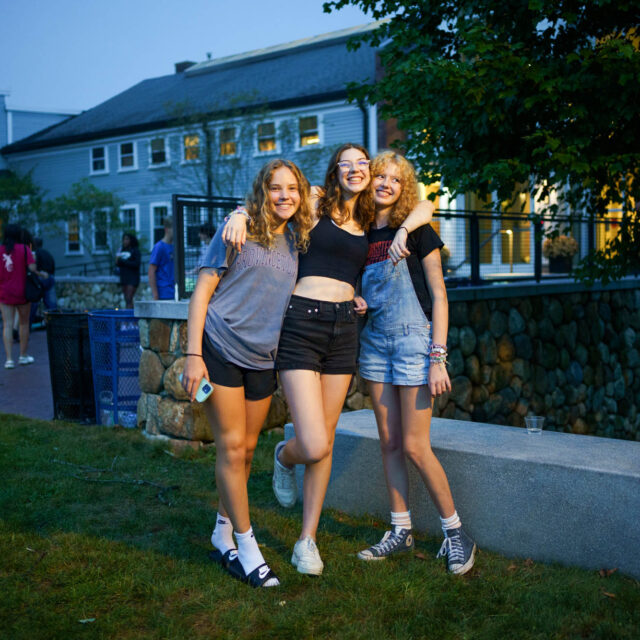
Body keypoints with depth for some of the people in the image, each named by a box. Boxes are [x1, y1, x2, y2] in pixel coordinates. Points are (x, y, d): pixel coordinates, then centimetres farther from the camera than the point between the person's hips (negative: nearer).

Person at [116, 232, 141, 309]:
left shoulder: (136, 251, -6)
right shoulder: (122, 250, 14)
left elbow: (136, 264, -15)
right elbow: (118, 264, 18)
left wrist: (123, 261, -14)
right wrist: (117, 261, -4)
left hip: (132, 279, -7)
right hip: (124, 279, 7)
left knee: (129, 299, -16)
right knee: (127, 300, 6)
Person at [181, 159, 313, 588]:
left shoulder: (297, 241, 7)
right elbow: (203, 291, -8)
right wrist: (193, 354, -14)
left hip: (263, 358, 5)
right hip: (221, 349, -5)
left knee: (247, 448, 11)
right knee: (232, 447, -5)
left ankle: (224, 531, 28)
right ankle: (246, 546, 4)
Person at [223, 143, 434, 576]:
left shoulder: (372, 221, 16)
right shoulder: (317, 204, 5)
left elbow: (427, 205, 15)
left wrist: (404, 228, -5)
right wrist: (240, 215, -17)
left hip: (345, 328, 5)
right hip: (303, 324, -4)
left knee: (326, 441, 7)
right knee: (314, 446, -12)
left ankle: (308, 539, 20)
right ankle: (285, 457, 27)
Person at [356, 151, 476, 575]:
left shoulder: (416, 231, -4)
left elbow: (439, 296, -7)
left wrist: (438, 358, -14)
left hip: (413, 339, -5)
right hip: (374, 341, 5)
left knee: (414, 446, -6)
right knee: (389, 443, 7)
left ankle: (455, 533, 8)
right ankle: (401, 532, 18)